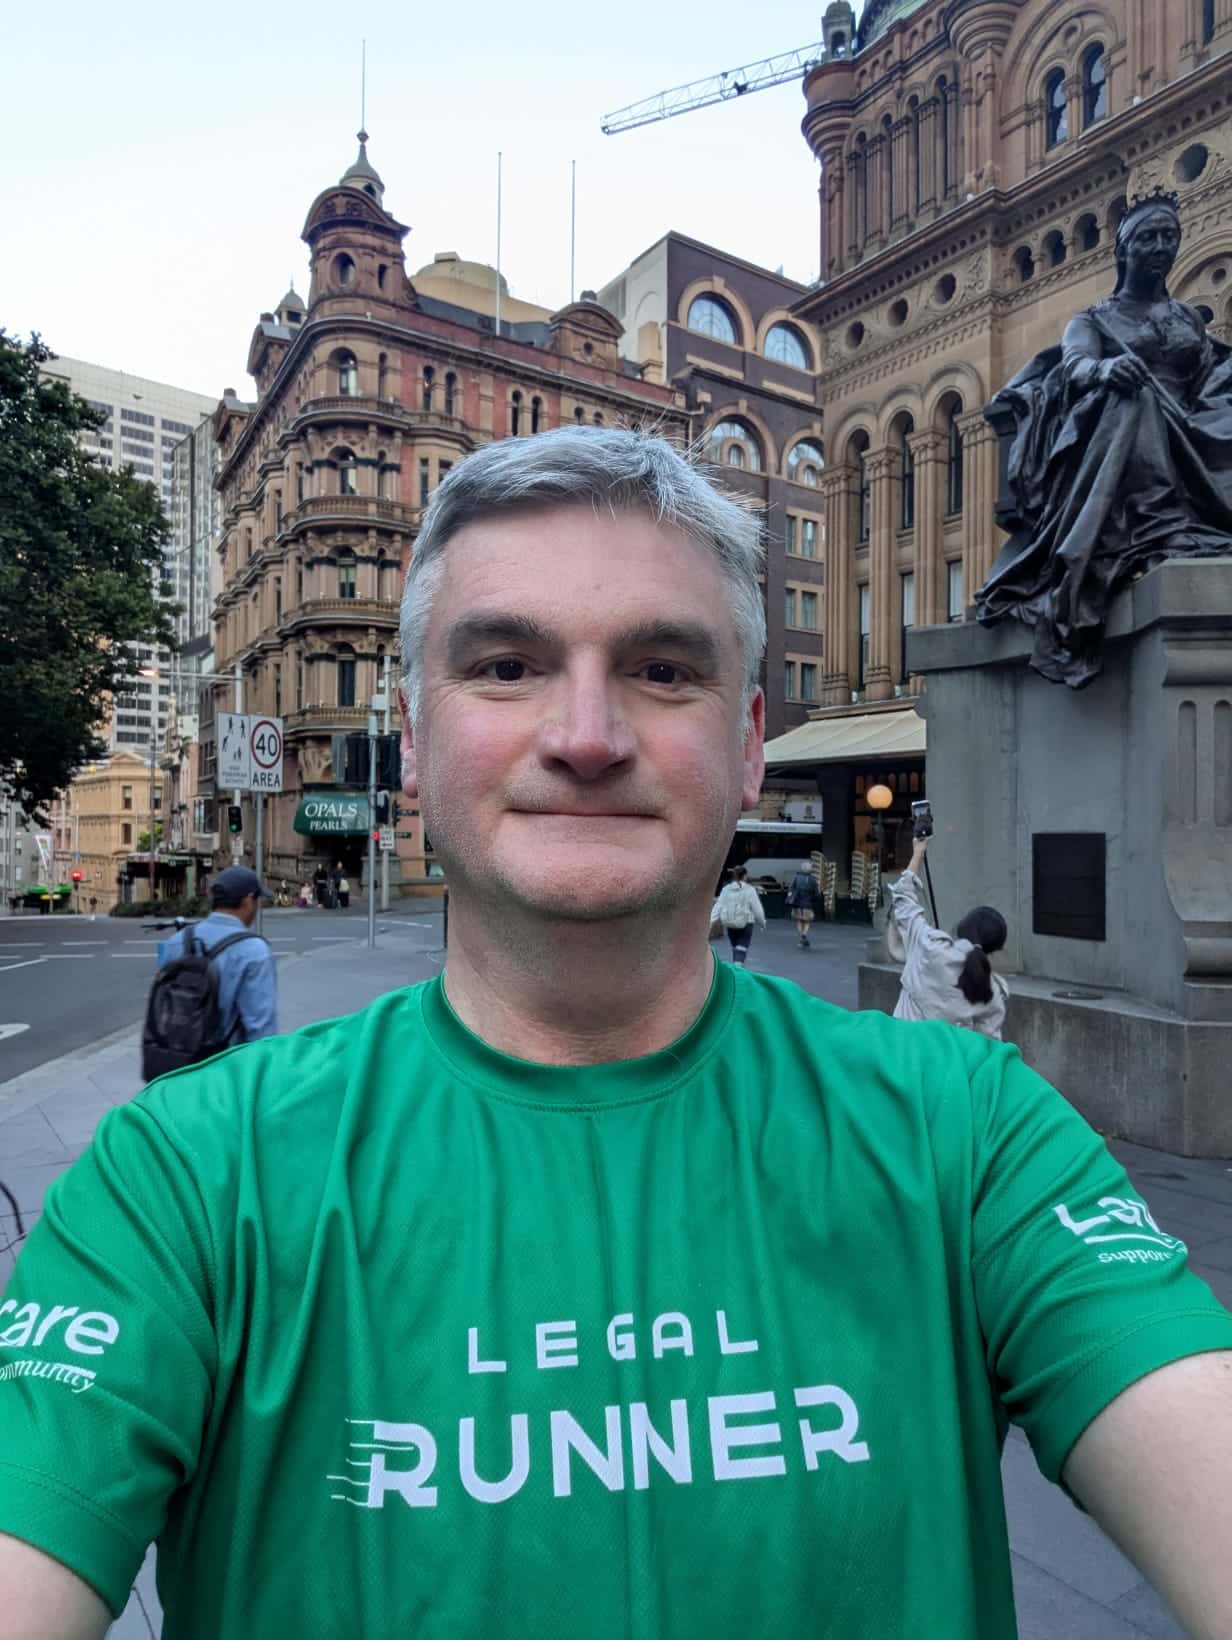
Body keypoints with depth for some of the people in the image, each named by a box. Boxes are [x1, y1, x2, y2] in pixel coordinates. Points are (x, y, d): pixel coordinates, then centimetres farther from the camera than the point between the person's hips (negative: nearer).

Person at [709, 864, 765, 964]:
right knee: (741, 949, -7)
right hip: (745, 924, -4)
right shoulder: (749, 890, -8)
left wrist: (711, 921, -6)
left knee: (735, 948, 22)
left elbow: (718, 906, -3)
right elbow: (757, 908, -6)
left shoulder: (726, 889, 2)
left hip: (729, 924, 5)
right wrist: (762, 922, 9)